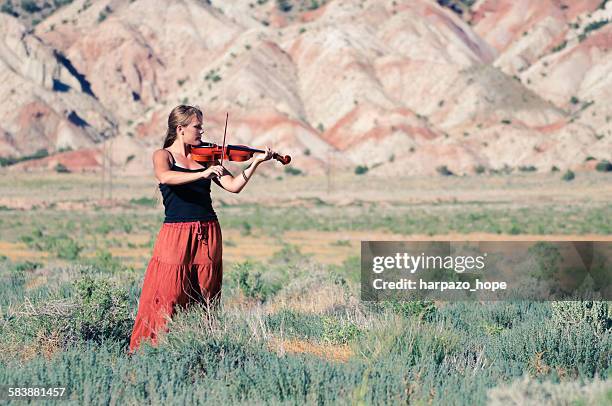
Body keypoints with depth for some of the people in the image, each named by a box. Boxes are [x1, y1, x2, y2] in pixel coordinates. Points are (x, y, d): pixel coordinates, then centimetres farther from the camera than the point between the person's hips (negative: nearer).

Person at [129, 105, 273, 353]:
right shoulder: (163, 155, 1)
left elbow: (233, 186, 6)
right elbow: (165, 177, -23)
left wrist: (256, 162, -5)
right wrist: (202, 173, -32)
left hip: (208, 234, 5)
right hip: (176, 234, -5)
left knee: (205, 299, 6)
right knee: (167, 298, -7)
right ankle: (149, 347, 0)